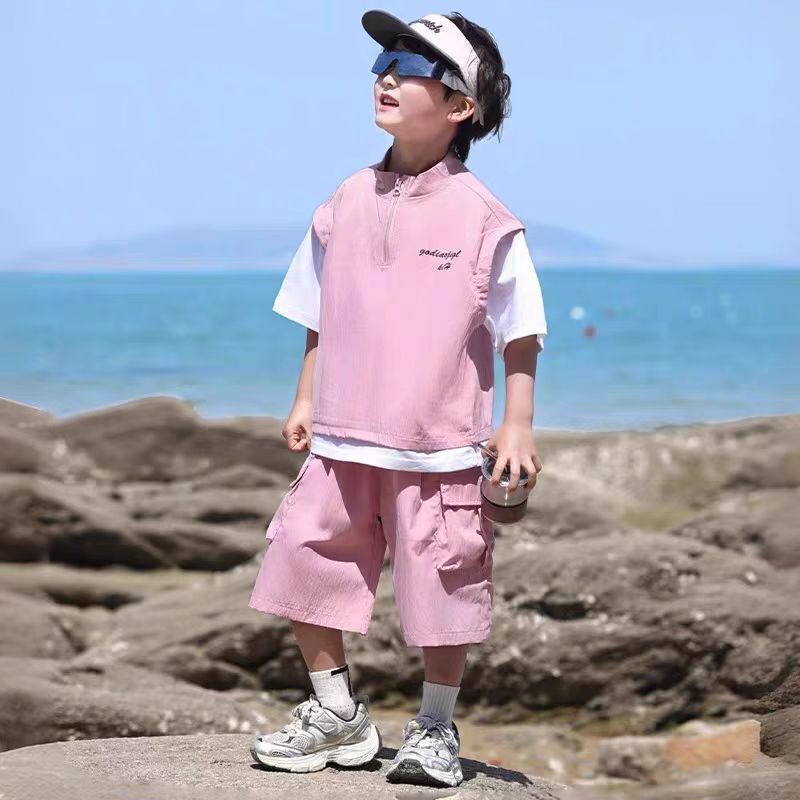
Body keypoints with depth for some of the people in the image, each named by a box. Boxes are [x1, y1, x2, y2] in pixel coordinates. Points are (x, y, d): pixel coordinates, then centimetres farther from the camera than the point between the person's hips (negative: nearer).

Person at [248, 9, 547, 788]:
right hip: (341, 439, 4)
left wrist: (517, 425, -8)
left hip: (439, 447, -4)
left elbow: (519, 334, -4)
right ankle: (336, 712, 24)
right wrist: (305, 401, 11)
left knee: (443, 585, 3)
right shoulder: (346, 204, 5)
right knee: (304, 564, 6)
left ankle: (435, 730, 23)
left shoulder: (484, 219, -8)